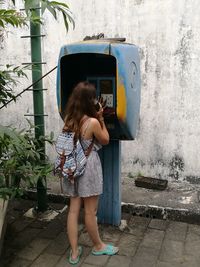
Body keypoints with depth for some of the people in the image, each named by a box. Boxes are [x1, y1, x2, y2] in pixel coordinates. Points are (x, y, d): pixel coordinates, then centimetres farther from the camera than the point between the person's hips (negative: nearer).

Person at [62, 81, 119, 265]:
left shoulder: (68, 119, 0)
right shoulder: (92, 122, -18)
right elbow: (105, 141, -2)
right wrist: (101, 118, 2)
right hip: (88, 168, -6)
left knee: (74, 210, 11)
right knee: (90, 211, 10)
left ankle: (74, 253, 21)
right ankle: (98, 246, 32)